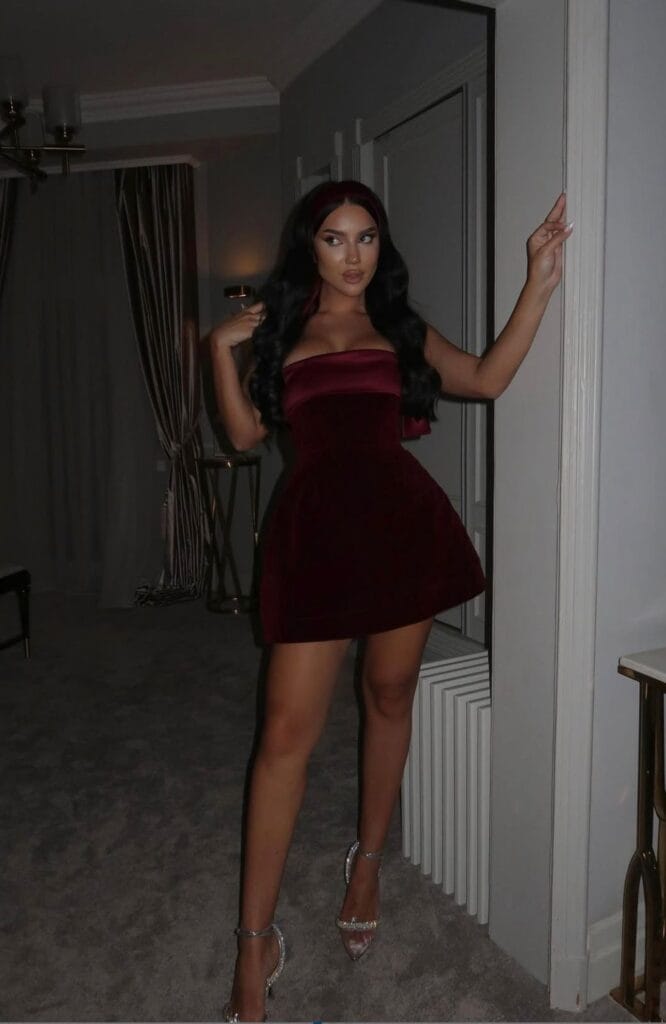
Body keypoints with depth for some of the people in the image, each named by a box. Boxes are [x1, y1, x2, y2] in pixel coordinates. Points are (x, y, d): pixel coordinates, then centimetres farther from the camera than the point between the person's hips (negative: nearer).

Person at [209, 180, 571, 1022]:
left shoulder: (402, 329, 15)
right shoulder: (280, 333, 15)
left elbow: (487, 377, 1)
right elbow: (244, 433, 8)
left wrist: (540, 283, -3)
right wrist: (222, 349, -2)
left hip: (403, 524, 2)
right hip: (316, 532, -1)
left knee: (389, 698, 12)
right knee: (287, 731, -4)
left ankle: (368, 860, 37)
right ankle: (256, 941, 9)